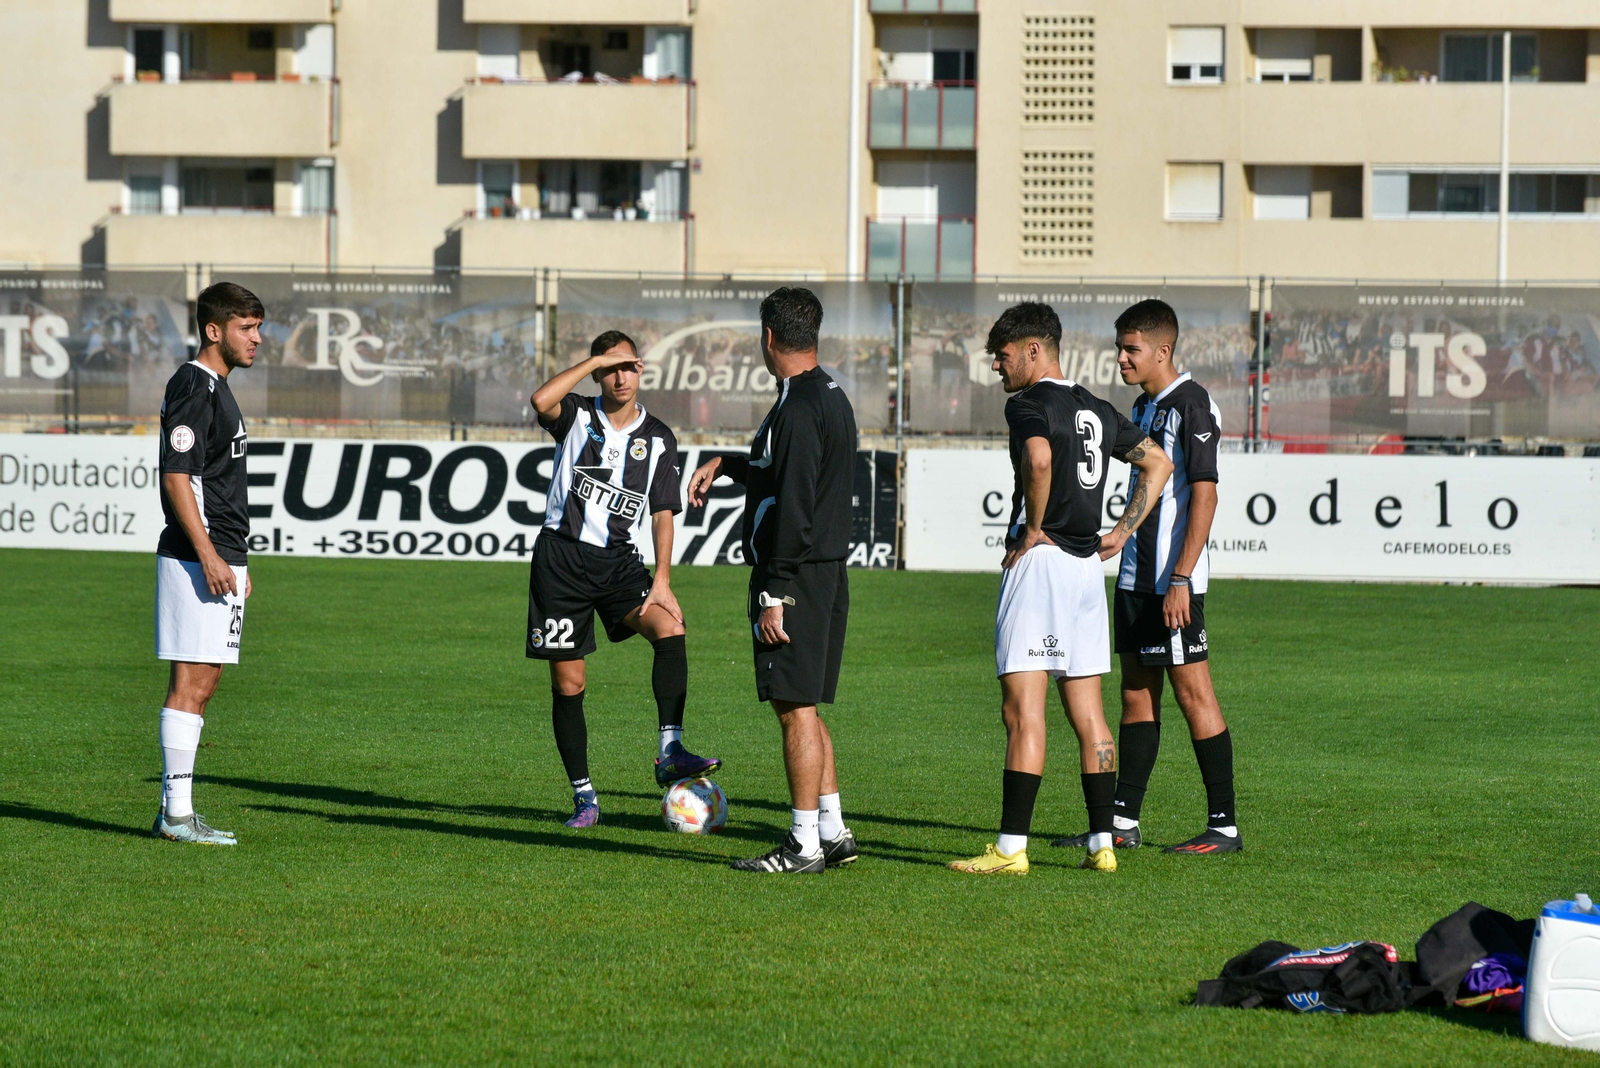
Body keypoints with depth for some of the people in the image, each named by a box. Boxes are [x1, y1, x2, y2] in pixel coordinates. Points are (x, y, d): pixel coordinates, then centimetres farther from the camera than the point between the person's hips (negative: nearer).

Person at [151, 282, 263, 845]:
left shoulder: (216, 387, 19)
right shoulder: (193, 387, -13)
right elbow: (176, 477, -19)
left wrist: (236, 559, 24)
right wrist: (208, 555, -23)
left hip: (219, 557, 10)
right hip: (196, 559, -10)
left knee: (201, 685, 11)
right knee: (190, 684, -9)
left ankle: (176, 810, 14)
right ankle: (177, 815, -9)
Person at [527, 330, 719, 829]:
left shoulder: (658, 439, 6)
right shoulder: (577, 417, 2)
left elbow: (663, 512, 3)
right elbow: (541, 401, -22)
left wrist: (662, 578, -8)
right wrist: (594, 360, -17)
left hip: (618, 561, 1)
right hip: (561, 557, -1)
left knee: (670, 626, -27)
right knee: (567, 683, -1)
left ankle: (670, 753, -30)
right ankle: (584, 795, 10)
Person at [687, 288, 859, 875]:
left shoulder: (798, 407, -17)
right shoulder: (832, 397, 14)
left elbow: (793, 507, -22)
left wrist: (774, 594, -22)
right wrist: (726, 463, 35)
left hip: (794, 577, -10)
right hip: (829, 573, 10)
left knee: (796, 709, -6)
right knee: (805, 708, 16)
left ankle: (805, 845, -3)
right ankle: (833, 832, 19)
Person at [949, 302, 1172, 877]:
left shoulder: (1029, 403, -9)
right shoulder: (1097, 409, 16)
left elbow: (1039, 459, -30)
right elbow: (1158, 463, 23)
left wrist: (1032, 528, -16)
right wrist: (1121, 533, 18)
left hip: (1040, 561, -8)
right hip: (1088, 567, 8)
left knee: (1022, 711, -8)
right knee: (1087, 713, 10)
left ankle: (1011, 848, -11)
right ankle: (1102, 843, 9)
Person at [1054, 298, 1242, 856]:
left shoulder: (1191, 405, -13)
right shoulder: (1144, 406, 15)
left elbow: (1204, 495, -18)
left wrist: (1180, 579, -22)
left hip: (1173, 579, -9)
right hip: (1136, 576, 9)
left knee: (1192, 690, -6)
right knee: (1137, 692, 11)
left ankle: (1224, 825, -2)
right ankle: (1124, 821, 15)